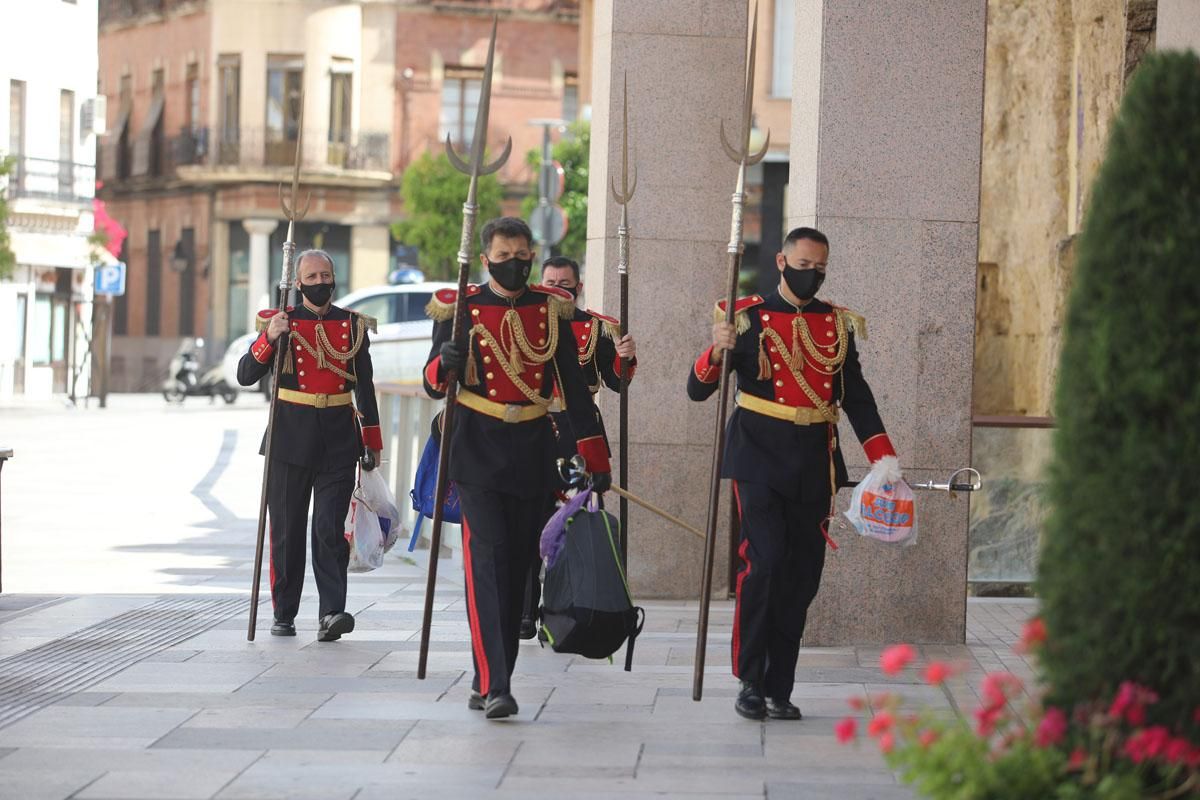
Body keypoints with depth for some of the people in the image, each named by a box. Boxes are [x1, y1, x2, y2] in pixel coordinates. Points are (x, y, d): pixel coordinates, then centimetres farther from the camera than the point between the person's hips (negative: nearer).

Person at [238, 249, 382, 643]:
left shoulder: (354, 325, 8)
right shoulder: (280, 322, 3)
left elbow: (364, 386, 14)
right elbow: (246, 376, -3)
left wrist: (372, 440, 12)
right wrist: (269, 339, -18)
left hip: (339, 440, 0)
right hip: (290, 438, 0)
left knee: (331, 529, -8)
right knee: (287, 531, 5)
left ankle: (332, 613, -14)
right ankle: (284, 614, 13)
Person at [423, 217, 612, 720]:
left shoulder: (553, 311, 7)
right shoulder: (459, 309, 1)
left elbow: (574, 386, 10)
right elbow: (434, 387, 0)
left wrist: (596, 460, 7)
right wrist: (444, 363, -24)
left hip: (534, 453, 3)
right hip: (478, 452, -3)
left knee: (518, 567, 7)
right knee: (487, 561, -14)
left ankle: (491, 680, 18)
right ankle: (493, 687, -20)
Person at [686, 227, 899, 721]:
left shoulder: (839, 325, 11)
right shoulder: (749, 318, 0)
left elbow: (856, 398, 16)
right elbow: (697, 391, -2)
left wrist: (885, 462, 5)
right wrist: (717, 352, -23)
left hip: (814, 466, 4)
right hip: (759, 458, -4)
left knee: (802, 577, 4)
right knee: (765, 561, -16)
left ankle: (778, 690, 12)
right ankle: (750, 681, -5)